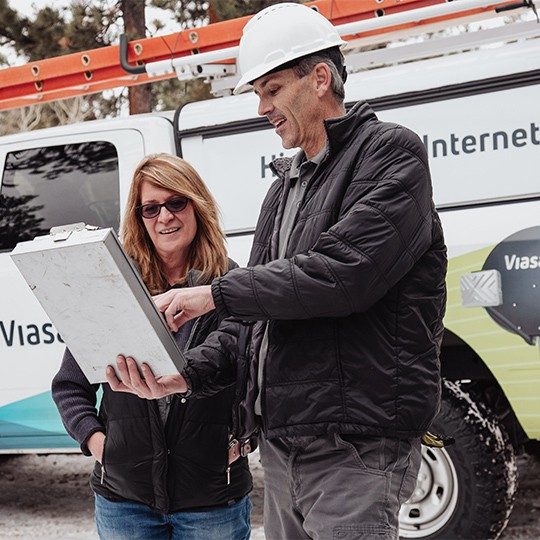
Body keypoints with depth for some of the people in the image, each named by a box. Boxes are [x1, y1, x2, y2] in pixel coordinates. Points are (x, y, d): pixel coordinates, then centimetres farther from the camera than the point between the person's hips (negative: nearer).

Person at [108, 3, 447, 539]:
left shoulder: (391, 152, -6)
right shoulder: (286, 185, 18)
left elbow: (341, 274, -21)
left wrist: (214, 294, -15)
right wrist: (188, 373, -1)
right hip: (281, 444, 8)